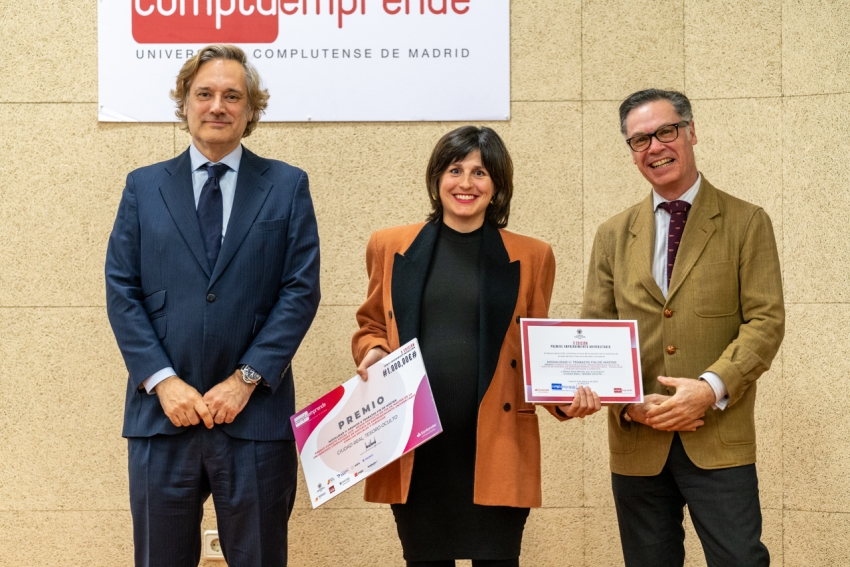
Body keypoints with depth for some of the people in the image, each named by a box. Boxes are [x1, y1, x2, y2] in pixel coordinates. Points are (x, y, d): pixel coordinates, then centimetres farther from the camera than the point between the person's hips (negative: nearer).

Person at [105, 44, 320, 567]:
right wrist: (163, 381, -8)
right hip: (162, 410, 1)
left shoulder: (288, 187, 6)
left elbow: (301, 291, -1)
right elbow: (122, 291, 4)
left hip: (255, 414, -1)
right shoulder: (144, 187, 10)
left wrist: (247, 378, -10)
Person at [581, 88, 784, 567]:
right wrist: (629, 401, -9)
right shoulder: (614, 235, 11)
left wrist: (712, 388, -19)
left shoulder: (747, 223, 2)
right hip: (636, 442, 3)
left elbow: (766, 321, -5)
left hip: (719, 440, -3)